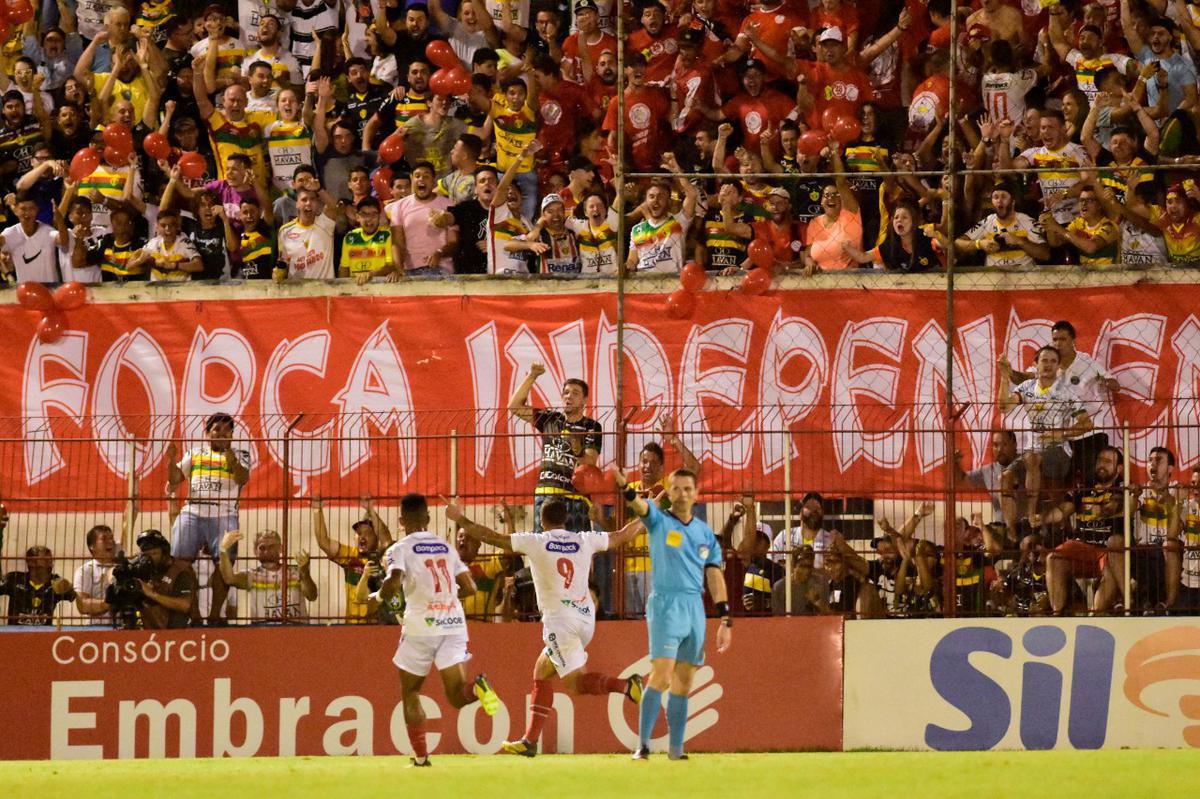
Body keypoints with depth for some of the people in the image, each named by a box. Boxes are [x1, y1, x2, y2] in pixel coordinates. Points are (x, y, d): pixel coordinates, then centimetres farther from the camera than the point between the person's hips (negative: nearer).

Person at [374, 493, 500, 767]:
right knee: (456, 696, -2)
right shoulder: (446, 547, 16)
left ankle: (421, 756, 9)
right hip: (454, 624, 3)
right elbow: (469, 587, 14)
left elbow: (394, 582, -17)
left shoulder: (400, 549, 0)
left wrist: (379, 596, 4)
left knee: (410, 693, 15)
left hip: (422, 625, -3)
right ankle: (477, 687, -35)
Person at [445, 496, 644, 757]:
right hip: (586, 618, 6)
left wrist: (460, 519, 9)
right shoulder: (585, 540, 6)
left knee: (574, 681, -7)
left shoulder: (536, 542, -5)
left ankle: (624, 685, -33)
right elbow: (622, 536, 18)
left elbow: (491, 537, -3)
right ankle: (530, 740, 18)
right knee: (542, 672, 18)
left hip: (560, 621, -6)